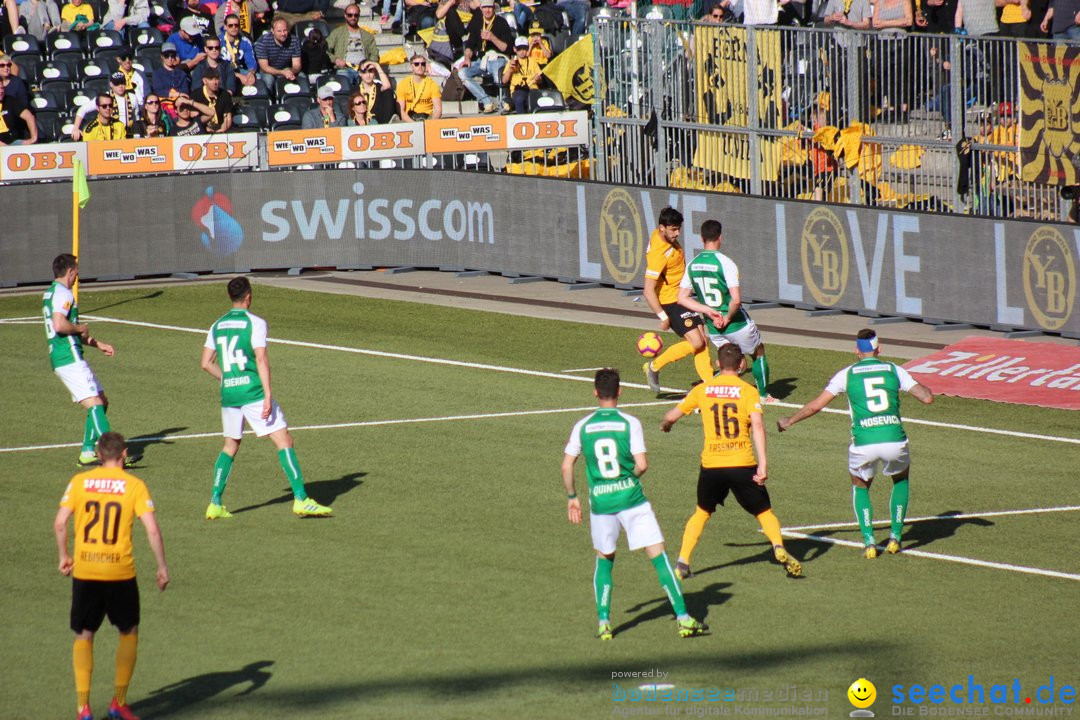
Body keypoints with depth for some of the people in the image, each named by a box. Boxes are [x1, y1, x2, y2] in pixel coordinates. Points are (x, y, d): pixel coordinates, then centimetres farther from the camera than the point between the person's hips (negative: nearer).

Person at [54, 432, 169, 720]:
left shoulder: (80, 481, 2)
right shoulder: (134, 485, -2)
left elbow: (59, 523, -4)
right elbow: (152, 530, -9)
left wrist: (64, 556, 11)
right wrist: (162, 568, 0)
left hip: (84, 570, 1)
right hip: (120, 572, -1)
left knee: (83, 636, 12)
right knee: (129, 632, 17)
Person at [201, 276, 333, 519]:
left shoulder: (218, 325, 12)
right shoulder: (255, 323, -5)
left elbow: (206, 363, 11)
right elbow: (261, 358, -14)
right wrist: (268, 394, -17)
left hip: (228, 392, 6)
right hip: (253, 390, -6)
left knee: (230, 446, 20)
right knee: (284, 440, -4)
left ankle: (215, 504, 13)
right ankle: (300, 498, -12)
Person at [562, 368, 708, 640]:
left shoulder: (582, 427, 2)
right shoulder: (630, 423, -6)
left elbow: (566, 466, 3)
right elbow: (642, 465, -11)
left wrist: (572, 497, 16)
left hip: (600, 503, 2)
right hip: (631, 498, -2)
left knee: (604, 560, 20)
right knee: (659, 556, 2)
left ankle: (603, 622, 10)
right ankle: (683, 618, -3)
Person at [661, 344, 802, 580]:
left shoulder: (703, 390, 7)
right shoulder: (748, 391, -2)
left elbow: (672, 416, 16)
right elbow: (757, 425, -14)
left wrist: (666, 424, 40)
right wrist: (763, 463, -17)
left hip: (711, 465, 2)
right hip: (742, 464, -2)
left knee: (702, 512, 20)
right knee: (764, 511, 11)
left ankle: (682, 563, 12)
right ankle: (779, 548, -14)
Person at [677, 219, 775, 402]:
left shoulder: (692, 265, -1)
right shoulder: (725, 263, -20)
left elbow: (682, 298, 1)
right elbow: (736, 300, -27)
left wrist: (708, 311, -4)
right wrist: (728, 318, -9)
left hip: (713, 327, 5)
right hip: (737, 324, -5)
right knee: (759, 352, 22)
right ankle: (763, 395, 33)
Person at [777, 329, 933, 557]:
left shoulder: (847, 374, 7)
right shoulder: (894, 370, 9)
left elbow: (815, 405, 8)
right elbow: (927, 397, 7)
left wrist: (789, 422, 24)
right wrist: (925, 388, 33)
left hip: (863, 444, -1)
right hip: (895, 441, 1)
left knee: (860, 486, 27)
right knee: (901, 479, 32)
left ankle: (869, 542, 10)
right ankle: (895, 537, 22)